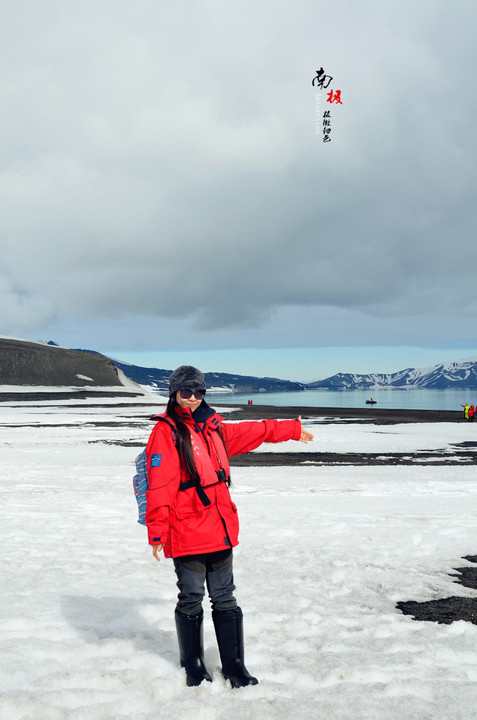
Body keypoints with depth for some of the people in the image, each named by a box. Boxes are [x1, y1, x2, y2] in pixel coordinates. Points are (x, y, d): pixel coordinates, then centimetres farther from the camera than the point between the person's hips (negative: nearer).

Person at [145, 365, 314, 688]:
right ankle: (193, 664, 25)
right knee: (191, 599, 6)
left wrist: (292, 429, 38)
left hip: (221, 528, 6)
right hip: (186, 534, -5)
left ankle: (233, 664, 22)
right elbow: (159, 485, -12)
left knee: (225, 599, 11)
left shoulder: (214, 427, 14)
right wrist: (157, 531, -16)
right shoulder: (165, 431, -6)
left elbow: (253, 431, 29)